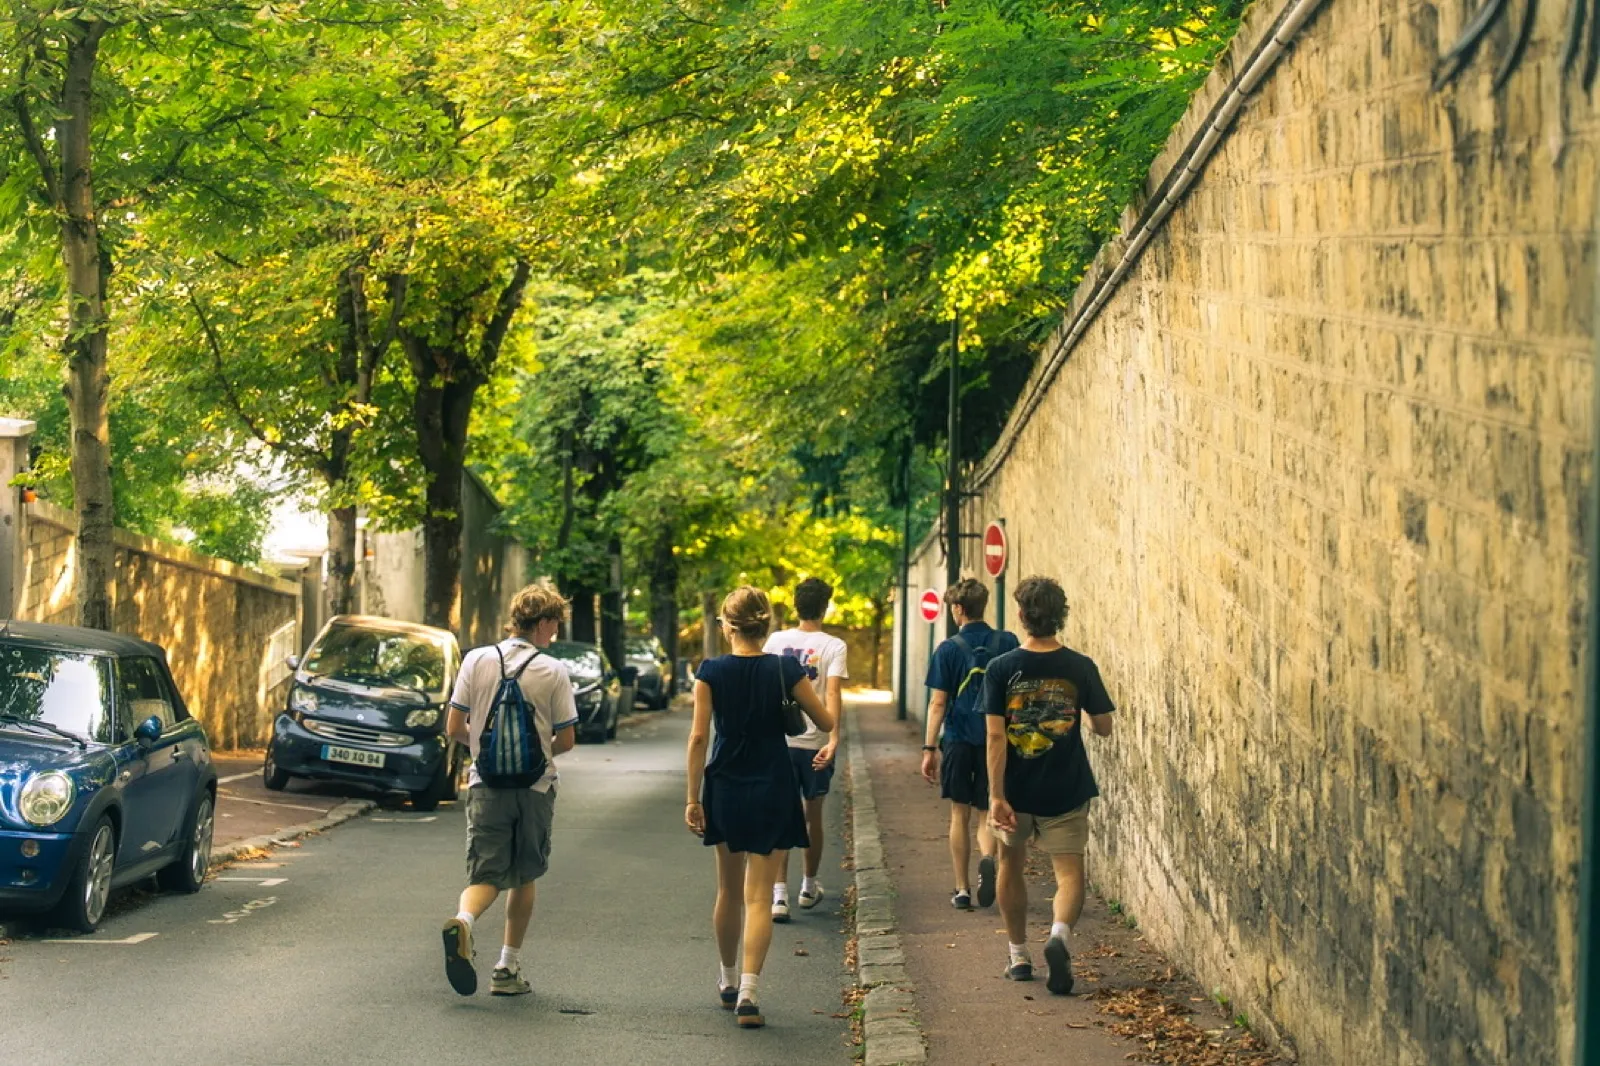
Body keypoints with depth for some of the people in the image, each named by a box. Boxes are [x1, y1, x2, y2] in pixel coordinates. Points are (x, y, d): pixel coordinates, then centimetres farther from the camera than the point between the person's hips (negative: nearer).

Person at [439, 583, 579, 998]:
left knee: (486, 875, 1)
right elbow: (566, 740, -3)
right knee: (523, 878, 15)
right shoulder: (553, 672, -6)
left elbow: (454, 729, 0)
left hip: (486, 784, 1)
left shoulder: (476, 660, -1)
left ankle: (463, 921, -32)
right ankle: (508, 969, 16)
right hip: (535, 787, -1)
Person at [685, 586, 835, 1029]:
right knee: (759, 897, -2)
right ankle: (747, 993, -14)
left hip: (724, 789, 2)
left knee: (729, 891, 18)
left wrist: (693, 798, -5)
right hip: (773, 792, -2)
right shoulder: (786, 669, -8)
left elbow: (699, 736, -9)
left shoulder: (710, 672, -6)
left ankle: (728, 981, 33)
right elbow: (826, 723, -1)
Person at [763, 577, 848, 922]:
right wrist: (834, 739, -24)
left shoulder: (777, 640, 2)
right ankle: (809, 887, 31)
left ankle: (779, 894, -13)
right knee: (813, 816, 16)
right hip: (816, 741, -1)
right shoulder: (833, 646, -6)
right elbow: (833, 693, -18)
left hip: (779, 740, 1)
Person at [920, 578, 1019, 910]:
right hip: (997, 741, 1)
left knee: (960, 815, 11)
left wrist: (929, 749, -2)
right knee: (986, 814, 10)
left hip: (958, 741, -1)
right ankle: (987, 858, -21)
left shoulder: (949, 649, -5)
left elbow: (937, 703, -6)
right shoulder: (1007, 643, 0)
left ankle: (962, 891, 12)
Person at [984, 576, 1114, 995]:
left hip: (1016, 789, 0)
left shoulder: (1001, 669, -9)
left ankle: (1018, 956, 27)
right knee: (1069, 871, 2)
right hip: (1066, 791, 0)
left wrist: (996, 795, -14)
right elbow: (1103, 727, 1)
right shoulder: (1080, 668, -6)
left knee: (1011, 864, 21)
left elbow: (995, 735, -14)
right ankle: (1060, 933, -28)